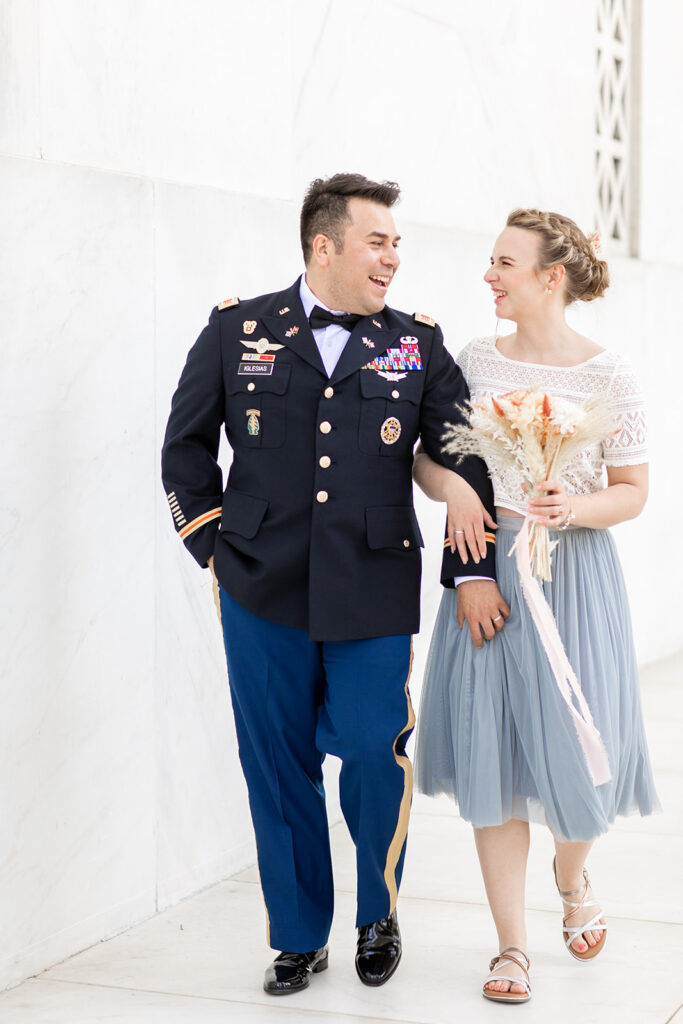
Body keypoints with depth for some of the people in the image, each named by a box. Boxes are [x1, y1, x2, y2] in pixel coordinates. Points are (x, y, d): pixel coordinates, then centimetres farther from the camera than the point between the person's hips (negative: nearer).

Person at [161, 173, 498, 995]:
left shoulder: (417, 345, 7)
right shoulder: (237, 329, 5)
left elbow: (461, 458, 10)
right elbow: (185, 446, 12)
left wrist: (475, 570, 6)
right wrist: (213, 546, 6)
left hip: (373, 595, 0)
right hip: (264, 591, 0)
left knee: (375, 757, -5)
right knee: (278, 769, 7)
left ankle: (379, 917, 23)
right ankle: (298, 937, 24)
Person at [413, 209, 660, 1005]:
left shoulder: (608, 375, -4)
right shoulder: (476, 359, 5)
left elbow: (633, 490, 0)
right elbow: (430, 461, 9)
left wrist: (576, 508, -19)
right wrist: (453, 489, -13)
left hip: (572, 574, -2)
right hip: (487, 569, 2)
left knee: (578, 747, 1)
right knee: (490, 750, 0)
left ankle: (571, 877, 37)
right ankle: (512, 946, 11)